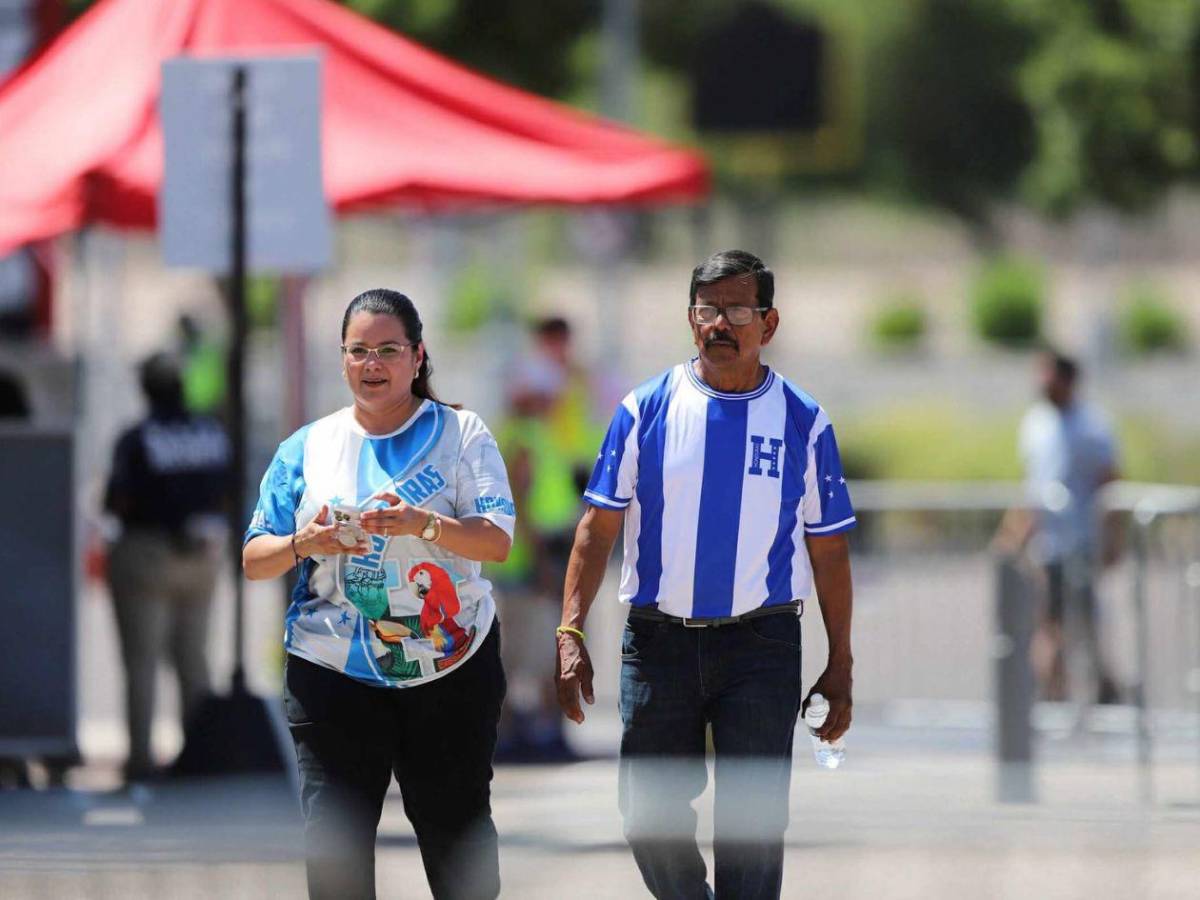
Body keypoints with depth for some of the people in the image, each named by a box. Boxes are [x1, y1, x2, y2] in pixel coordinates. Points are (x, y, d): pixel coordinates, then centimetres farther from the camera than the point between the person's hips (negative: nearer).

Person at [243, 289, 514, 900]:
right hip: (333, 675, 1)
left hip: (450, 670, -1)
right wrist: (303, 545, -14)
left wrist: (424, 525, -26)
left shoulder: (461, 433, 2)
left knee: (457, 828, 9)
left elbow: (497, 541, -8)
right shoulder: (308, 447, 8)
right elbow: (254, 560, 8)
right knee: (334, 846, -7)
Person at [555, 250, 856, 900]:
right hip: (658, 637, 1)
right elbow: (598, 527, 4)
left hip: (761, 644, -1)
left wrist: (840, 667, 5)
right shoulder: (647, 410, 3)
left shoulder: (802, 422, 3)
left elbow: (828, 550, 7)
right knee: (649, 818, 4)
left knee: (752, 822, -4)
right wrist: (570, 634, -5)